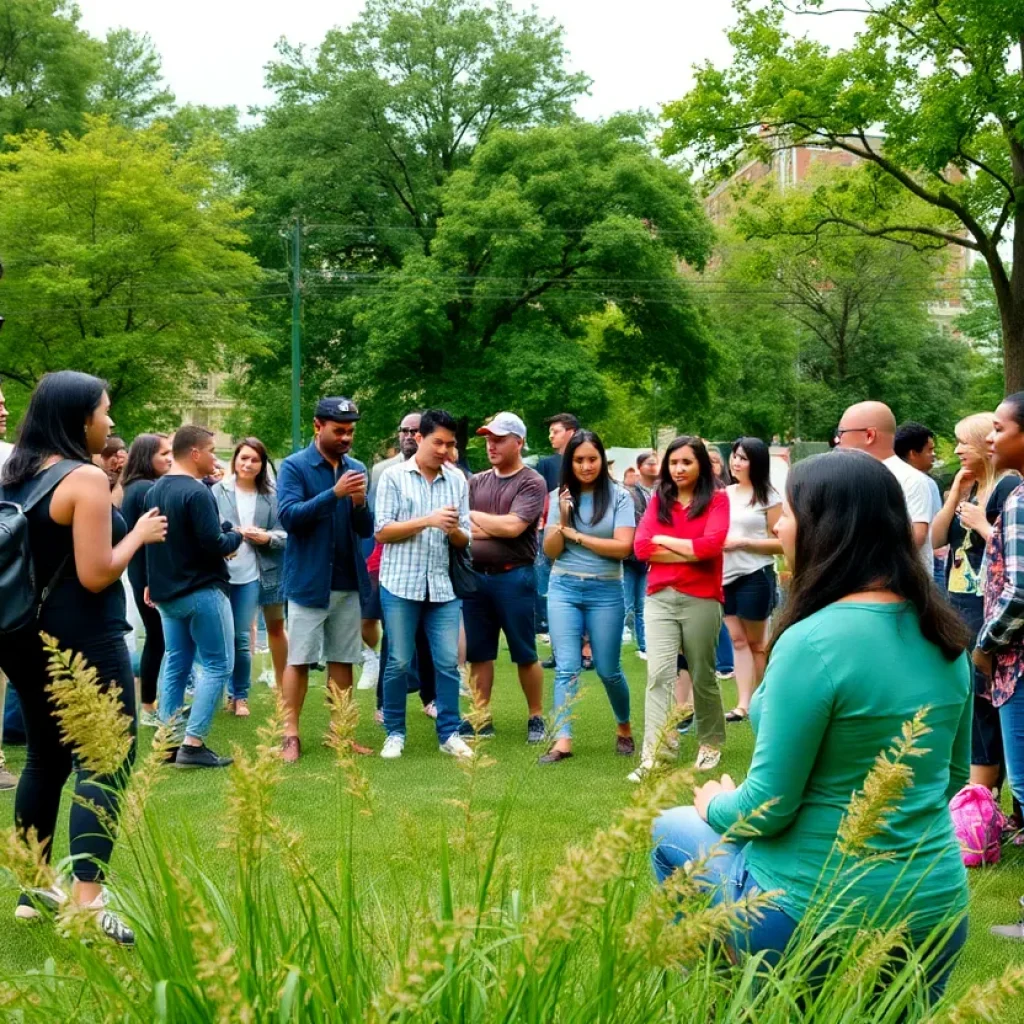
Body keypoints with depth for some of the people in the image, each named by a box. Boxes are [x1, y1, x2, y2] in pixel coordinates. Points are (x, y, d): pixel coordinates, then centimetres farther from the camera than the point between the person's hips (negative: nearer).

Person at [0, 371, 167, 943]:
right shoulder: (86, 479, -16)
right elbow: (95, 574, -20)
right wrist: (140, 535, -6)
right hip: (85, 643, -8)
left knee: (47, 759, 19)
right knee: (104, 765, -6)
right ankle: (86, 904, -14)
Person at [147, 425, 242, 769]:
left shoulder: (154, 491, 9)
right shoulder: (197, 492, -18)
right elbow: (213, 545, -21)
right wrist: (236, 536, -5)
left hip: (166, 592, 8)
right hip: (202, 591, -8)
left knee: (176, 664, 13)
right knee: (217, 665, -3)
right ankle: (192, 744, -10)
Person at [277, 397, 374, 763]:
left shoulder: (357, 469, 8)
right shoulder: (294, 467, -5)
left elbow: (366, 530, 7)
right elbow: (289, 516, -18)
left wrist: (360, 504, -15)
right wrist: (335, 493, -26)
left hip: (349, 581, 4)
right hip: (308, 581, -4)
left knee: (343, 659, 8)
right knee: (299, 660, -1)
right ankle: (290, 735, 3)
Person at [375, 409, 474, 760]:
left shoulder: (457, 480, 6)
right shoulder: (394, 476, -2)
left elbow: (464, 540, 7)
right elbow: (381, 532, -7)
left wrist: (454, 530, -16)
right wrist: (427, 521, -17)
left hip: (443, 585, 3)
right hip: (401, 583, -2)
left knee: (448, 662, 2)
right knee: (399, 663, 3)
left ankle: (449, 733, 12)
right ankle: (395, 733, 15)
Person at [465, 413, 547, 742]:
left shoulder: (531, 483, -5)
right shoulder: (476, 482, 10)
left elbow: (512, 526, -16)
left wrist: (474, 516, -5)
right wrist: (497, 528, -11)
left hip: (514, 577, -5)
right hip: (475, 576, 5)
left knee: (524, 654, 3)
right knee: (478, 653, 9)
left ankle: (536, 718, 14)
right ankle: (482, 719, 17)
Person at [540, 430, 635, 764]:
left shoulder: (619, 497, -3)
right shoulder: (560, 496, 4)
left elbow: (623, 547, -13)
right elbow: (551, 552, 2)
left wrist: (575, 535, -9)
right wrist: (562, 519, -15)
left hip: (606, 590, -2)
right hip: (563, 588, 2)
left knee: (608, 670, 7)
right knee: (567, 668, -5)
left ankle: (624, 728, 30)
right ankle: (562, 741, -9)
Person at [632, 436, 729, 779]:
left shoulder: (717, 499, 0)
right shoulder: (658, 500, 10)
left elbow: (711, 545, -15)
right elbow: (641, 546, -2)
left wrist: (664, 540, -6)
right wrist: (690, 553, -9)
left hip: (701, 600, -2)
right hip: (659, 598, 2)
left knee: (702, 676, 10)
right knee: (659, 675, -9)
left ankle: (711, 743, 31)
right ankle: (652, 757, -15)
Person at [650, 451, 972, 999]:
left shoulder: (813, 641, -23)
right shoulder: (945, 638, 1)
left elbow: (766, 810, -18)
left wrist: (715, 805, 4)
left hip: (816, 915, -6)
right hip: (939, 913, 6)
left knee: (672, 830, 21)